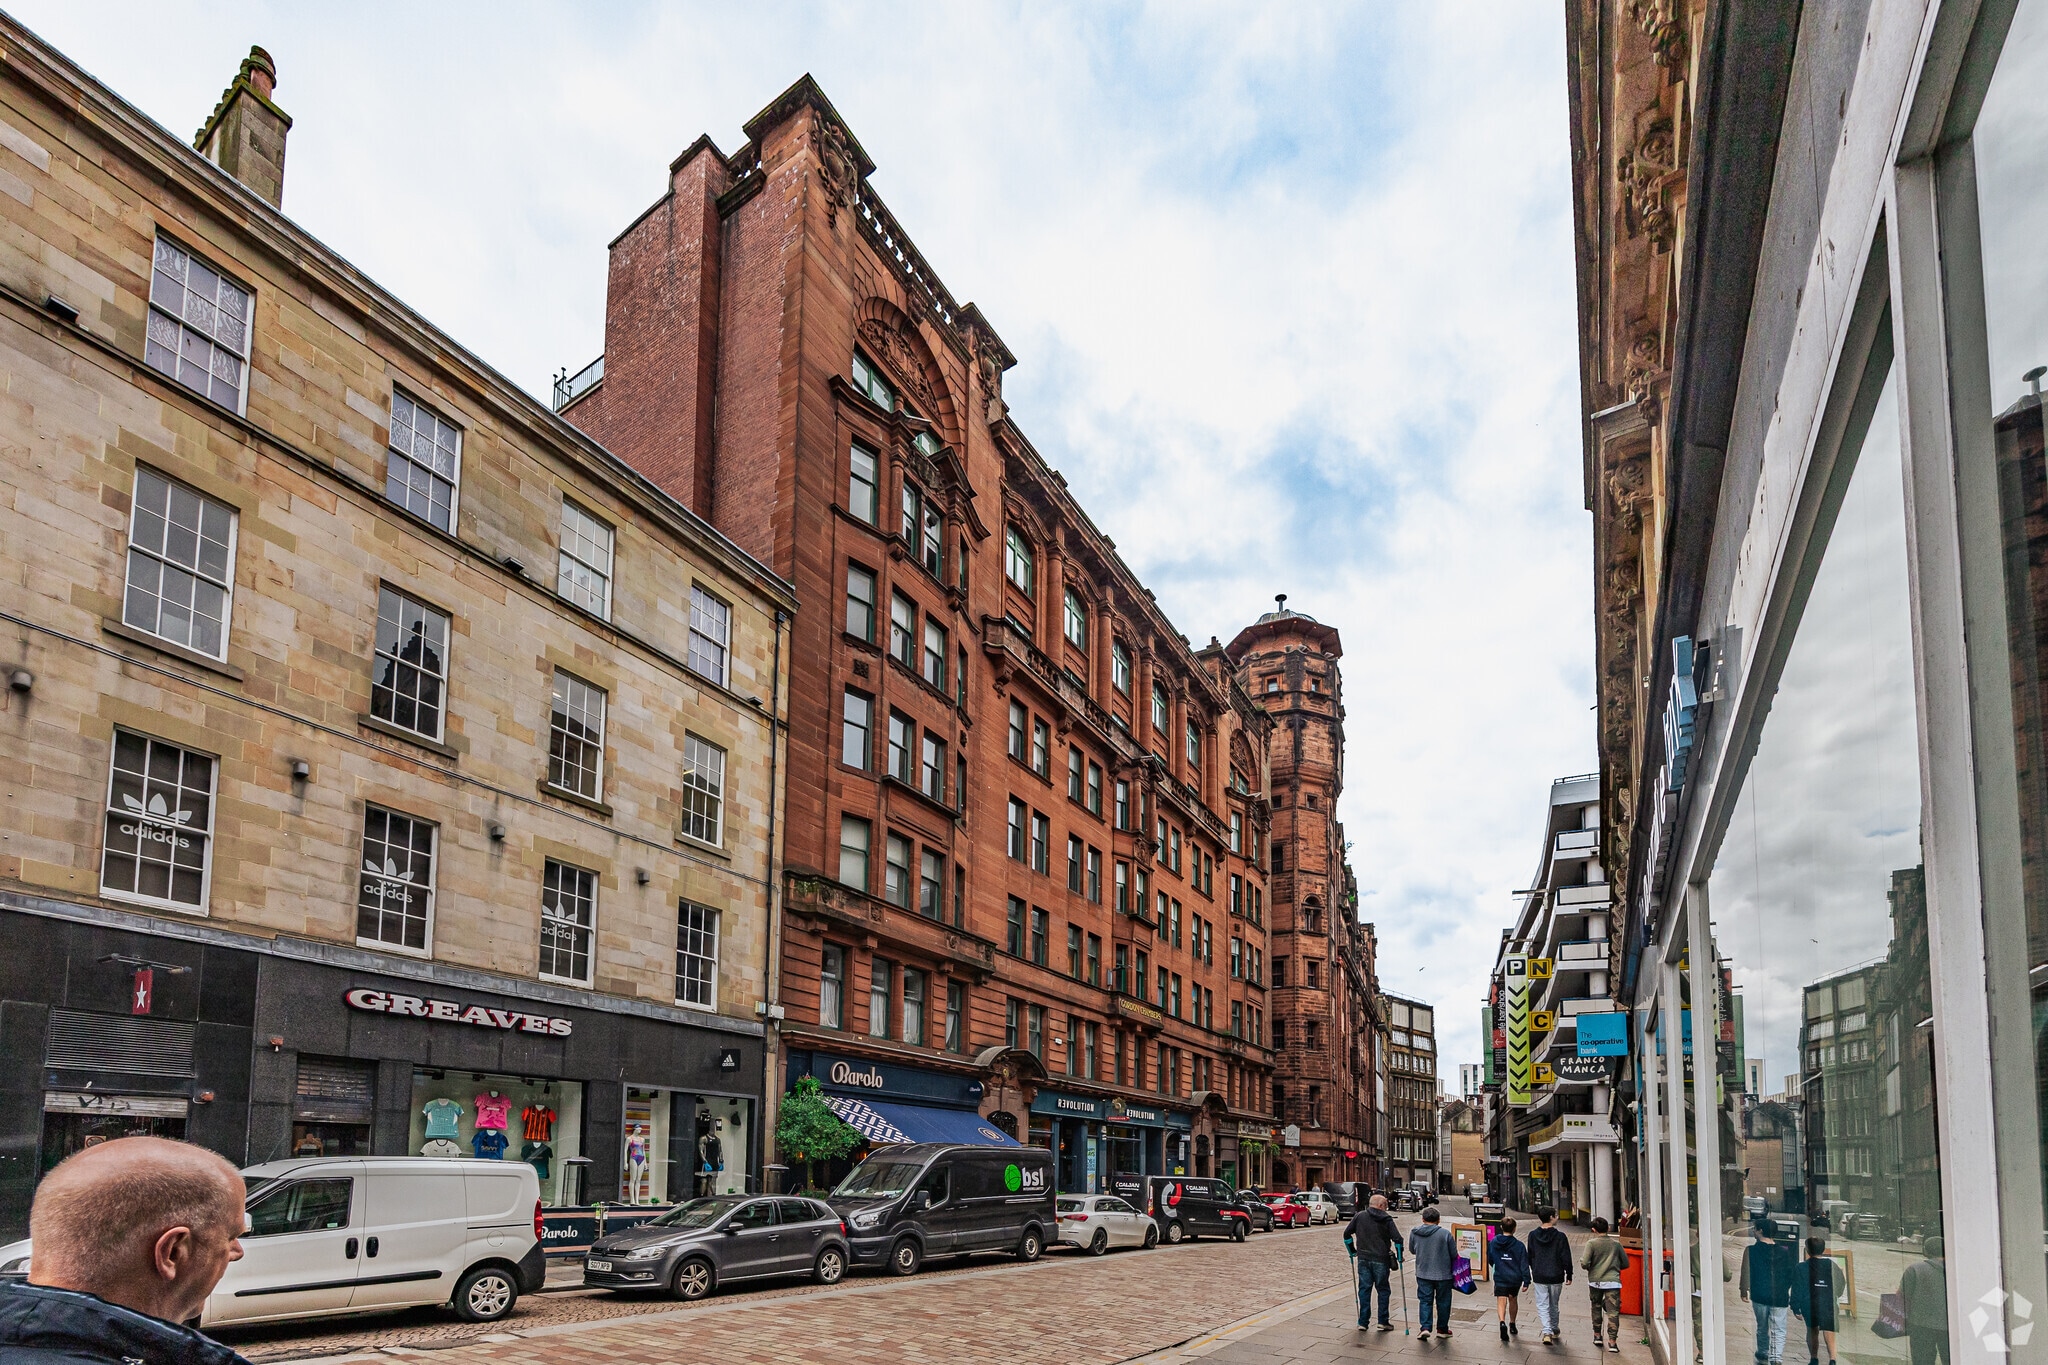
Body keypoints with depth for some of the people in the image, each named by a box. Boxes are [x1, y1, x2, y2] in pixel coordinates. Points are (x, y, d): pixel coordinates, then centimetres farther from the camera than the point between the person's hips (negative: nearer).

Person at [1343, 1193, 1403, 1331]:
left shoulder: (1360, 1216, 4)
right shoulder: (1386, 1219, -5)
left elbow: (1347, 1234, 6)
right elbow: (1397, 1239, -10)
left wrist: (1352, 1251, 18)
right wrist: (1399, 1256, 3)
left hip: (1363, 1259, 3)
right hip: (1381, 1259, -3)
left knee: (1364, 1289, 9)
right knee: (1383, 1290, 10)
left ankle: (1363, 1321, 9)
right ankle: (1383, 1321, 9)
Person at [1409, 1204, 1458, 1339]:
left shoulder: (1414, 1233, -3)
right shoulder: (1445, 1233, -12)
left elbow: (1412, 1251, 13)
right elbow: (1454, 1255, -4)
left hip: (1423, 1274, 2)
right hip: (1443, 1275, -1)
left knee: (1425, 1301, 8)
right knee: (1443, 1302, 13)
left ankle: (1425, 1327, -6)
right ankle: (1442, 1329, 22)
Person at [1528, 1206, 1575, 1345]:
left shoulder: (1533, 1236, -2)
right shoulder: (1560, 1236, -11)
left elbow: (1530, 1257, 7)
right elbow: (1566, 1258, -8)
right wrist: (1569, 1275, 2)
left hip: (1539, 1277, 1)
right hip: (1556, 1277, -1)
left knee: (1542, 1305, 3)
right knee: (1554, 1305, 17)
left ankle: (1547, 1332, -14)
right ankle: (1554, 1331, 29)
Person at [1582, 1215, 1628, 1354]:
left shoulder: (1591, 1243, -4)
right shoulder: (1616, 1244, 5)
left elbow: (1585, 1264, -11)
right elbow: (1626, 1264, 12)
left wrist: (1581, 1260, 12)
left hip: (1595, 1281, 0)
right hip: (1612, 1282, 0)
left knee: (1596, 1308, 19)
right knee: (1613, 1311, -2)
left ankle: (1597, 1336, 27)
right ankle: (1612, 1341, -10)